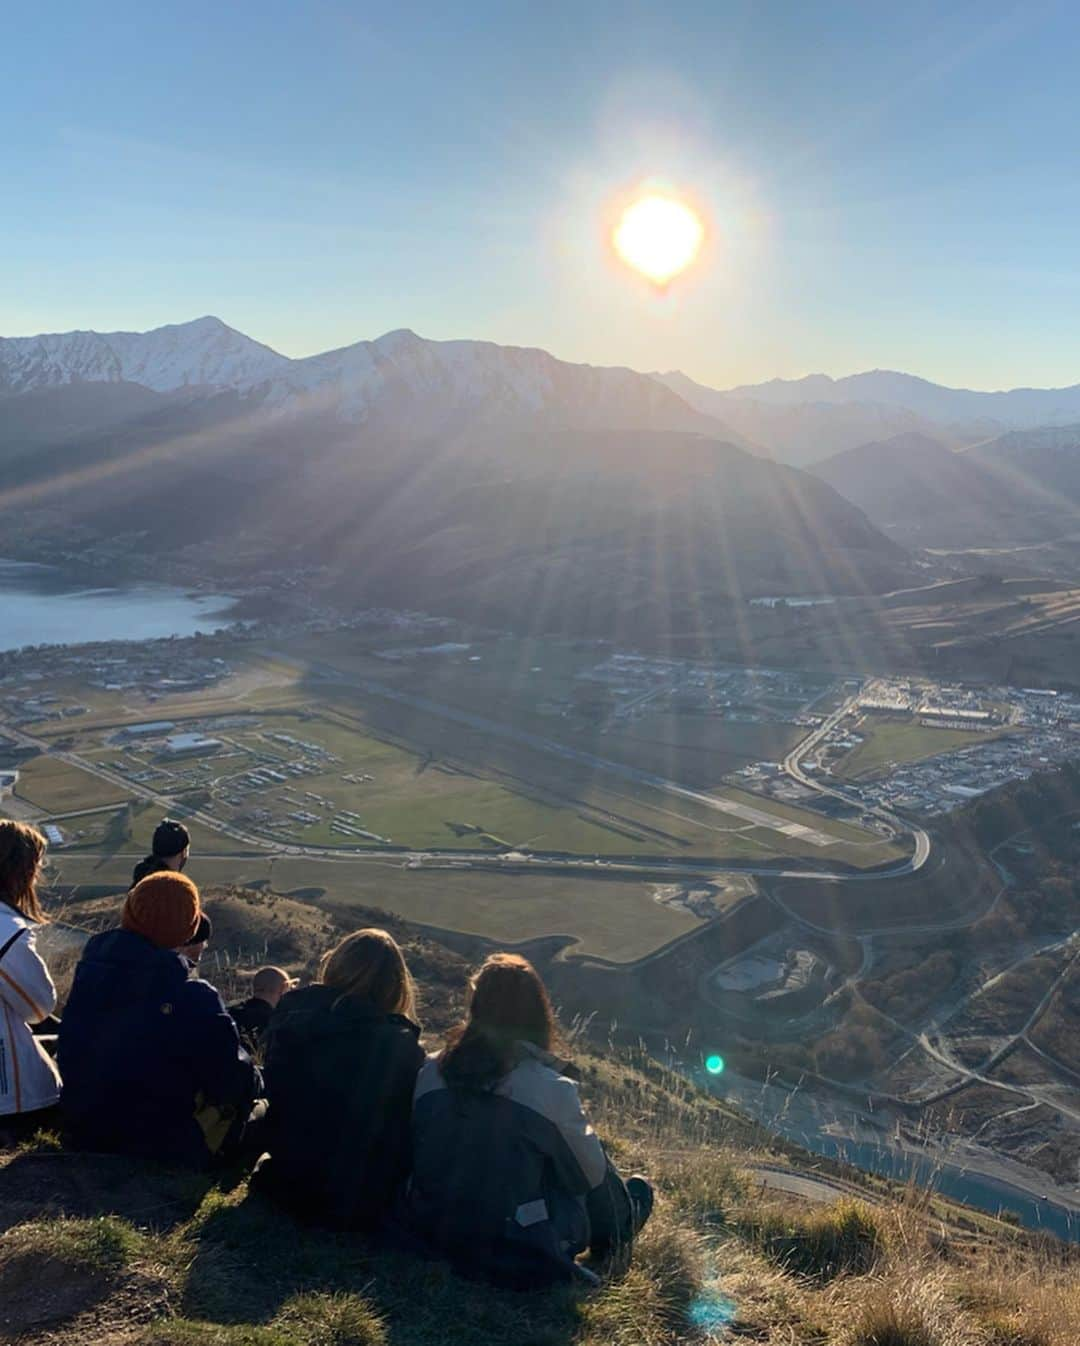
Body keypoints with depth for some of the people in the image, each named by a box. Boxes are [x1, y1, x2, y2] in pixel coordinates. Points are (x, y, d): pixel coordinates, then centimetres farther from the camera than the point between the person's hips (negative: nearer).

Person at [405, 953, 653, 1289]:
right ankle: (616, 1233, 47)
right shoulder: (552, 1090, -20)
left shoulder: (431, 1072, -8)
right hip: (518, 1251, -5)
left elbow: (418, 1153, 7)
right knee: (598, 1163, 18)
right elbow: (591, 1174, -5)